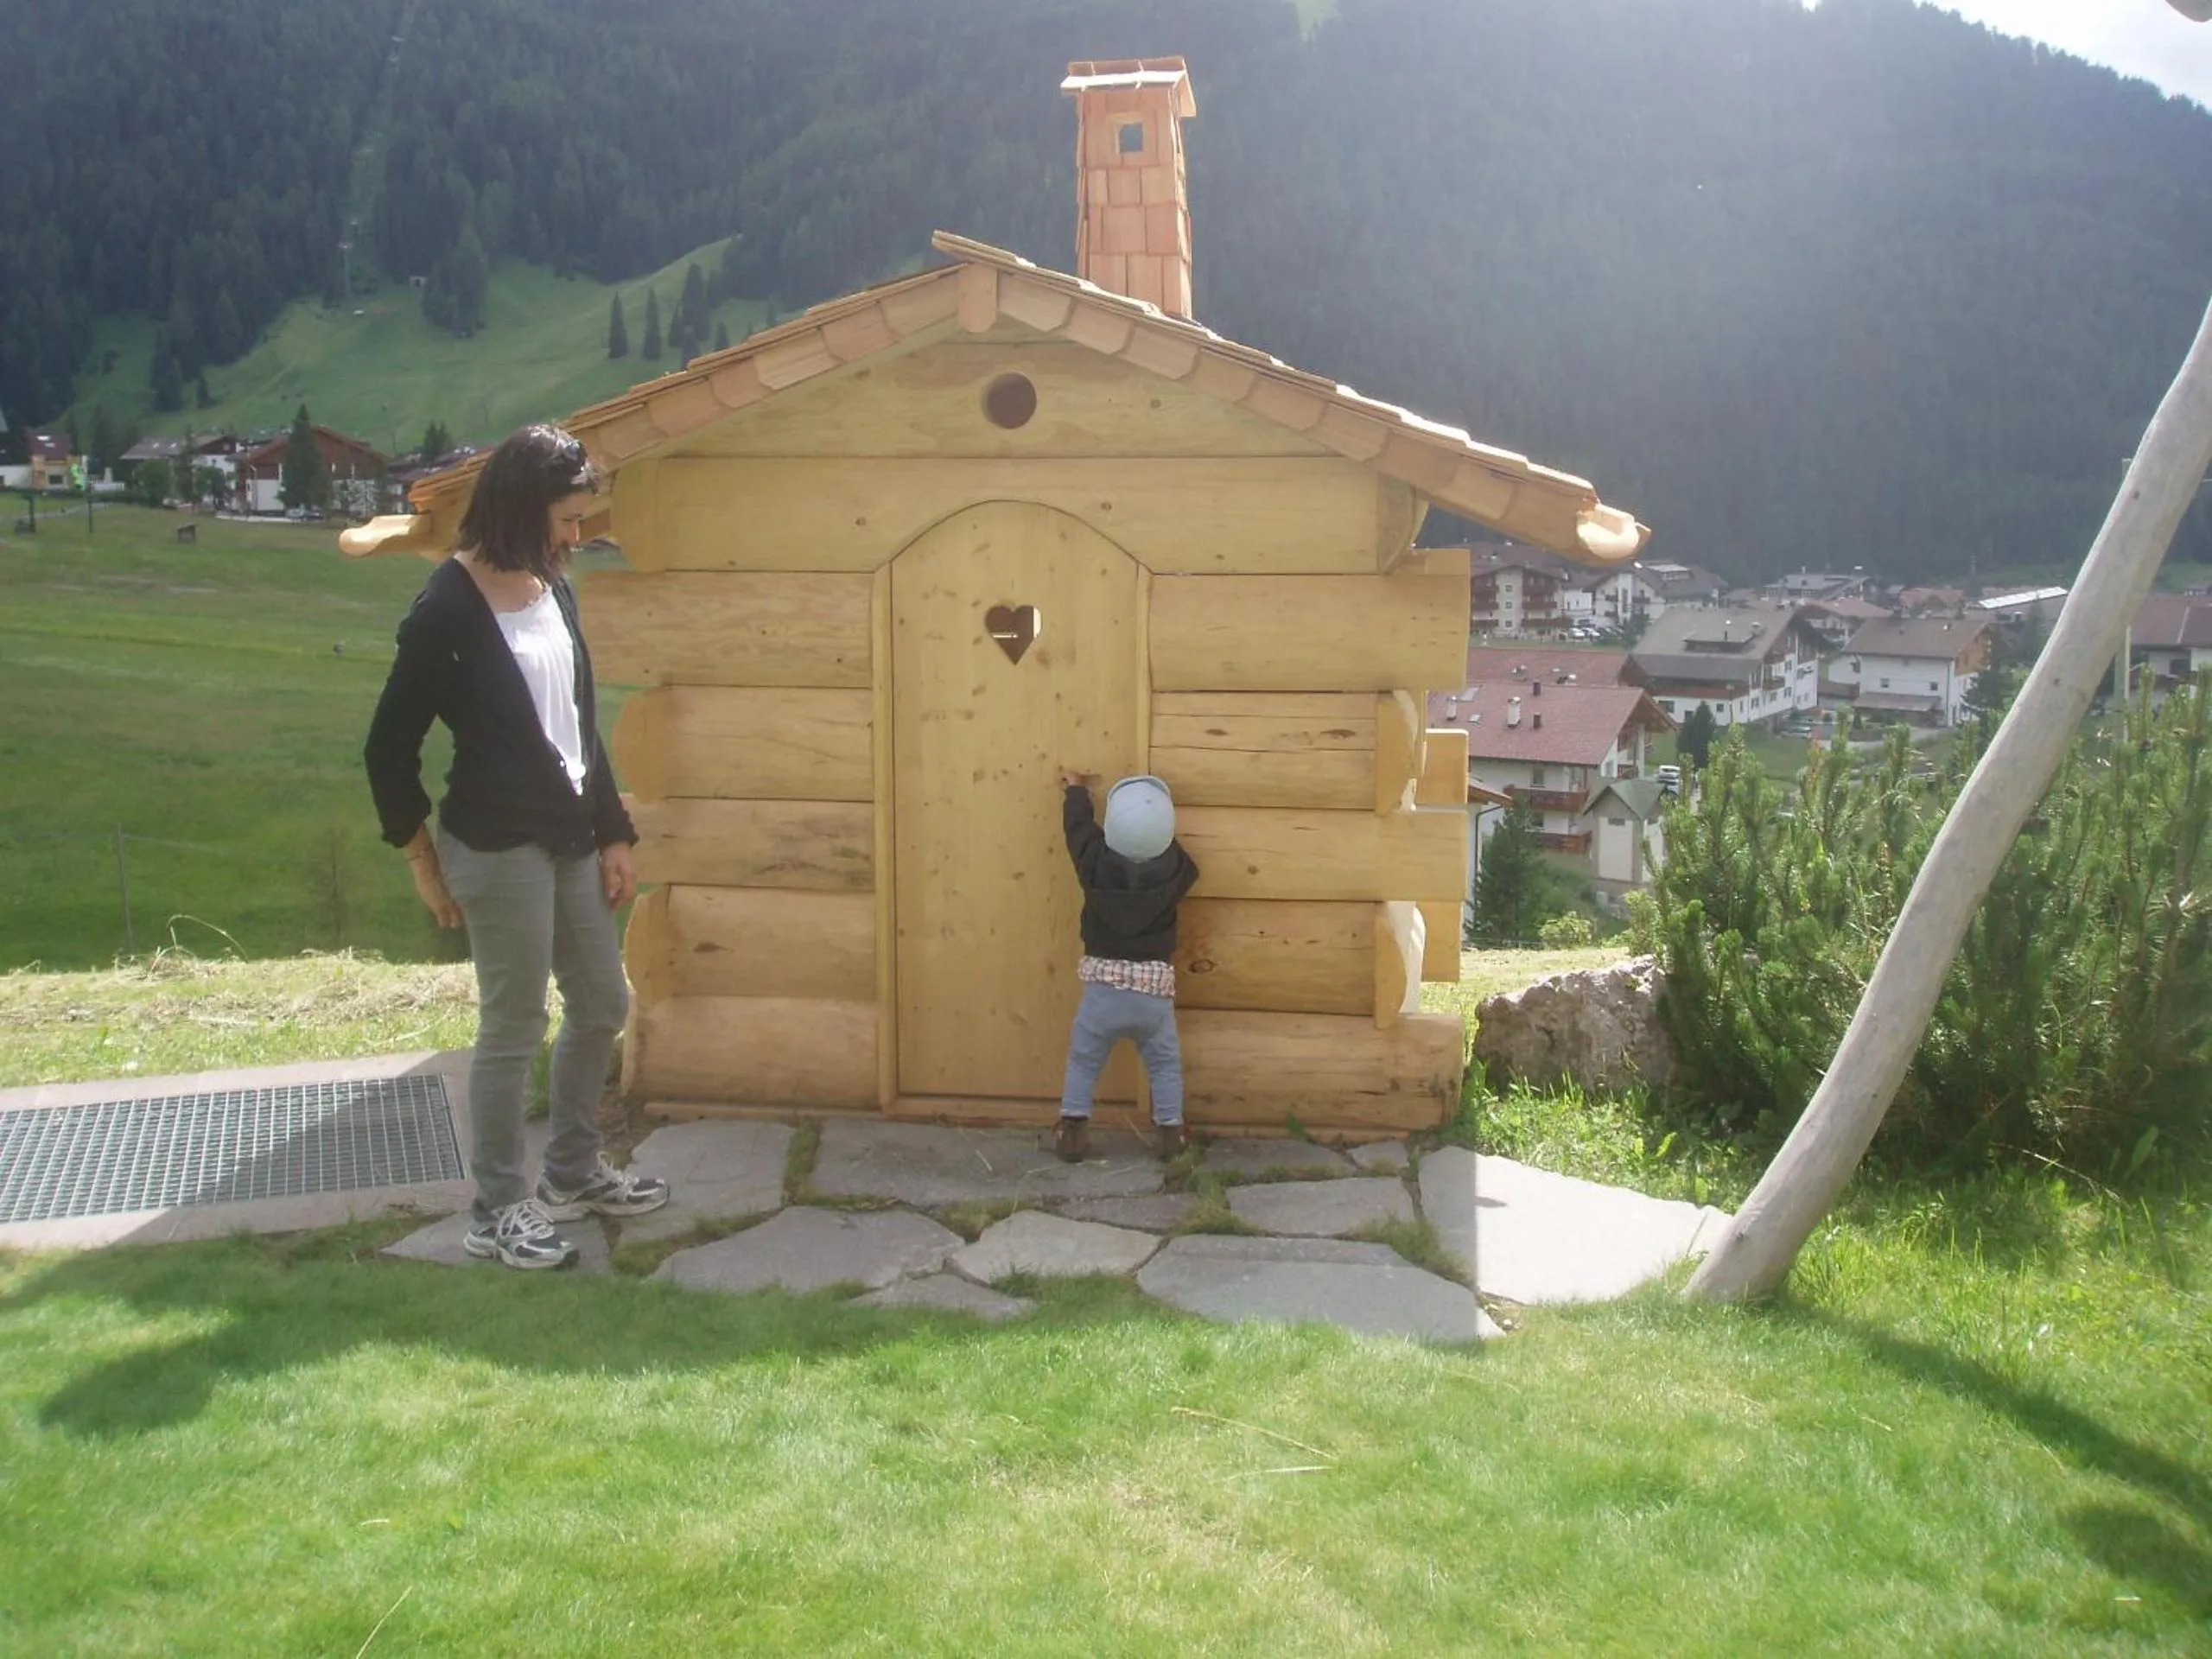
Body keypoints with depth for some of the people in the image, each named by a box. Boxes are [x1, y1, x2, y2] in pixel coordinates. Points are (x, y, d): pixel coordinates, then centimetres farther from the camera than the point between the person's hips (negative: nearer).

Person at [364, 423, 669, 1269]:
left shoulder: (552, 588, 7)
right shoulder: (449, 607, -15)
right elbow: (390, 747, -10)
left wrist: (613, 835, 12)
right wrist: (422, 858, -4)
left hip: (569, 838, 8)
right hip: (498, 848, -8)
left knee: (602, 1007, 16)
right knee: (513, 1027, 1)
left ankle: (573, 1173, 34)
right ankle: (495, 1211, 17)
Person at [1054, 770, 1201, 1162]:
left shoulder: (1095, 861, -13)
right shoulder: (1174, 869, -12)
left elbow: (1079, 825, 8)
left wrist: (1076, 791, 28)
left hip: (1103, 986, 0)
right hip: (1154, 989, 0)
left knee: (1083, 1060, 19)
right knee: (1165, 1063, 20)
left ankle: (1073, 1129, 18)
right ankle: (1171, 1130, 22)